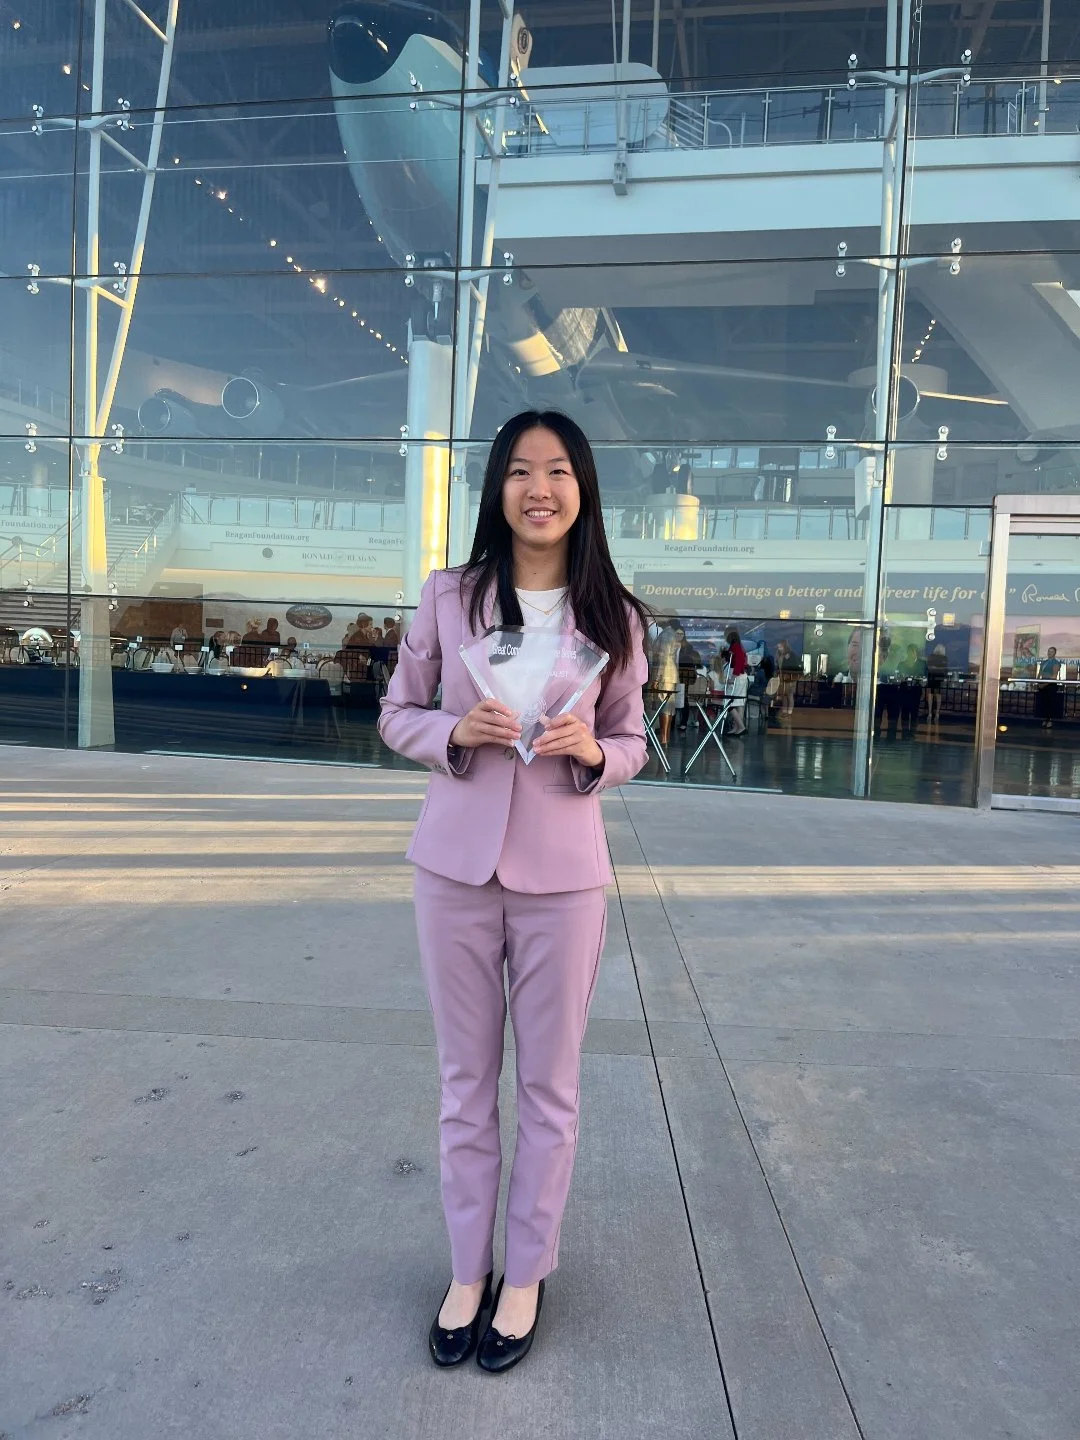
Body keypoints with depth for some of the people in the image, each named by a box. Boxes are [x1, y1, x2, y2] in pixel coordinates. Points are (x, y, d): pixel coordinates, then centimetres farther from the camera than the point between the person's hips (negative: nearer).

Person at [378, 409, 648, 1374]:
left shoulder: (615, 617, -1)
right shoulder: (448, 596, -1)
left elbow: (633, 743, 7)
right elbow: (396, 715, 5)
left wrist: (589, 752, -16)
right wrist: (458, 733, -16)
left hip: (562, 873, 0)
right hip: (457, 864, 1)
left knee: (549, 1084, 12)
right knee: (466, 1078, 14)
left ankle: (527, 1274, 34)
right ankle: (468, 1269, 34)